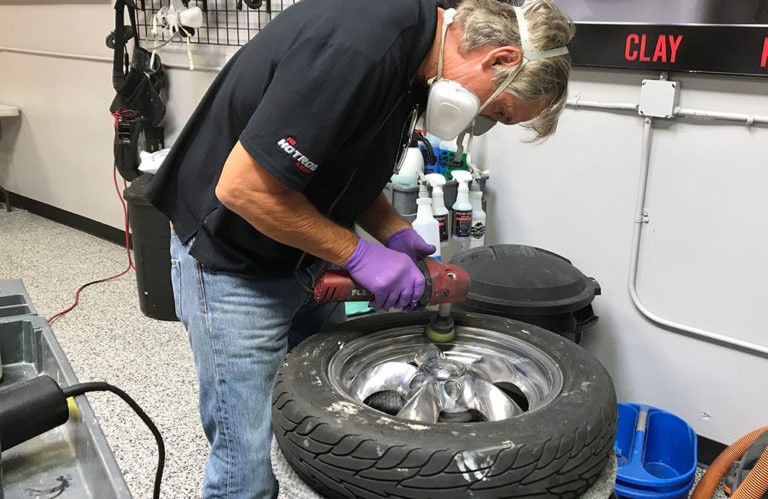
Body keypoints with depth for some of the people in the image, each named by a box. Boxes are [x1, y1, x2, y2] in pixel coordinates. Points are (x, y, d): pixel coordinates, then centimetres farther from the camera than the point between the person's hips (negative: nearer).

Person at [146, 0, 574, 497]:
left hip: (306, 260, 9)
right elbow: (242, 187, -28)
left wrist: (395, 233, -2)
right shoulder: (360, 48, -30)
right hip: (232, 267, -9)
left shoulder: (411, 49, 0)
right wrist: (358, 253, -19)